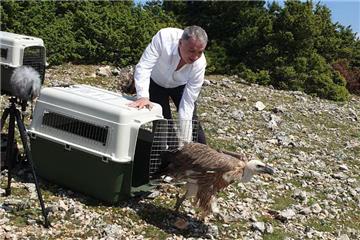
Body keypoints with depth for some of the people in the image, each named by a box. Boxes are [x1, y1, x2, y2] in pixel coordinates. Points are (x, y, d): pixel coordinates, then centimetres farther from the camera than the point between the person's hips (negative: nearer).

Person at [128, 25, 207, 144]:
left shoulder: (199, 64, -33)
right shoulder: (163, 37, -39)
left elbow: (188, 102, -28)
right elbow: (144, 66, -35)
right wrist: (143, 96, -47)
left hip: (180, 85, 1)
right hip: (156, 82, -1)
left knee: (192, 121, -4)